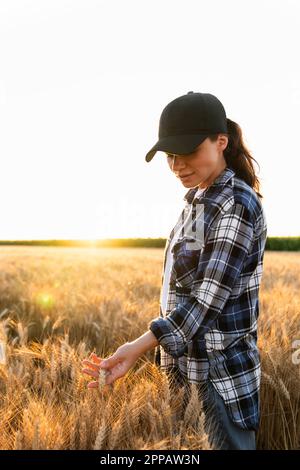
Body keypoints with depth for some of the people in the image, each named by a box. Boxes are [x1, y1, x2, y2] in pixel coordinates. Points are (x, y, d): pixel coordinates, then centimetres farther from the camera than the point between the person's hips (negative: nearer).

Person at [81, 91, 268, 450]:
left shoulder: (237, 204, -18)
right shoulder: (197, 199, 9)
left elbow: (209, 295, -26)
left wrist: (139, 347, -33)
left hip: (221, 365, -8)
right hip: (192, 356, 8)